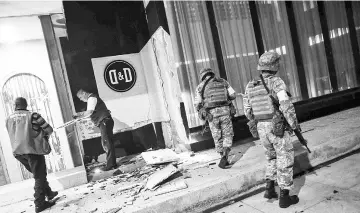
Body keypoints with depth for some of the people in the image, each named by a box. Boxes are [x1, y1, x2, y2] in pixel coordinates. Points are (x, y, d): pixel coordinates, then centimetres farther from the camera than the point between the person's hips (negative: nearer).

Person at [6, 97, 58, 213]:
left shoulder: (8, 119, 9)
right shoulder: (32, 115, -8)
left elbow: (13, 134, 18)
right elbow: (49, 130, -10)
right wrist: (43, 136, 12)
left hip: (17, 151, 6)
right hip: (32, 149, -6)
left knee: (38, 174, 22)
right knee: (40, 176, 4)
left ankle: (49, 193, 31)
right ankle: (39, 204, 5)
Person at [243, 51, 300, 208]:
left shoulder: (250, 86, 6)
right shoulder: (276, 82, -11)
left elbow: (248, 112, 8)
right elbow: (286, 105, -22)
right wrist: (294, 124, -8)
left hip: (261, 129, 5)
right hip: (278, 128, -5)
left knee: (272, 157, 25)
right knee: (285, 161, 9)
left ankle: (270, 189, 23)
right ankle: (284, 197, 16)